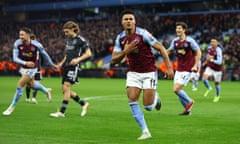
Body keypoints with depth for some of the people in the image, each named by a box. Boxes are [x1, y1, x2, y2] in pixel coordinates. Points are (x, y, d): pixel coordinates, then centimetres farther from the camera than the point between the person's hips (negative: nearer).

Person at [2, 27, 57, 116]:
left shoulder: (36, 45, -25)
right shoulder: (17, 44, -19)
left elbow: (44, 54, -8)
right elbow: (15, 58, -22)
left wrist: (52, 65, 5)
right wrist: (25, 63, -41)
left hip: (32, 68, -5)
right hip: (23, 67, 5)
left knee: (20, 85, -12)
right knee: (32, 84, 24)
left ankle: (12, 107, 1)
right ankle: (46, 91, 53)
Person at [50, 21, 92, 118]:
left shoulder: (80, 40, -7)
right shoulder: (69, 40, 17)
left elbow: (88, 53, -9)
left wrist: (78, 59, -22)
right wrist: (62, 63, 15)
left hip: (74, 66, -9)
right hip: (67, 66, 9)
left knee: (66, 87, -16)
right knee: (64, 90, 5)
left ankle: (62, 112, -14)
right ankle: (84, 104, 19)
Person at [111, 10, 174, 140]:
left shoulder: (143, 34, -15)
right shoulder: (120, 38, -1)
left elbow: (161, 48, -12)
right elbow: (114, 61, 0)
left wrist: (169, 67, -17)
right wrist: (125, 51, -19)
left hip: (149, 72, -4)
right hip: (133, 73, 4)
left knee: (148, 106, -8)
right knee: (132, 100, -13)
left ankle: (155, 97, 30)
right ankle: (145, 132, -3)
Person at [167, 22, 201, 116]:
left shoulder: (190, 41, -12)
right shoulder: (175, 41, 5)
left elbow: (198, 52, -7)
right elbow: (169, 51, 17)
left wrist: (195, 66, -14)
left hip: (187, 70, -7)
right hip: (179, 69, 7)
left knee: (176, 89, -14)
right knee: (178, 90, 5)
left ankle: (189, 101, 10)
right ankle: (187, 109, 21)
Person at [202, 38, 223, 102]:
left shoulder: (218, 51, -24)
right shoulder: (209, 48, -3)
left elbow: (219, 62, -30)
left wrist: (211, 60, -38)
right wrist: (206, 61, 11)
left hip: (217, 70, -4)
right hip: (210, 67, 4)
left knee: (216, 83, 8)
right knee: (204, 78, -18)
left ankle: (217, 96, 34)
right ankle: (209, 88, 13)